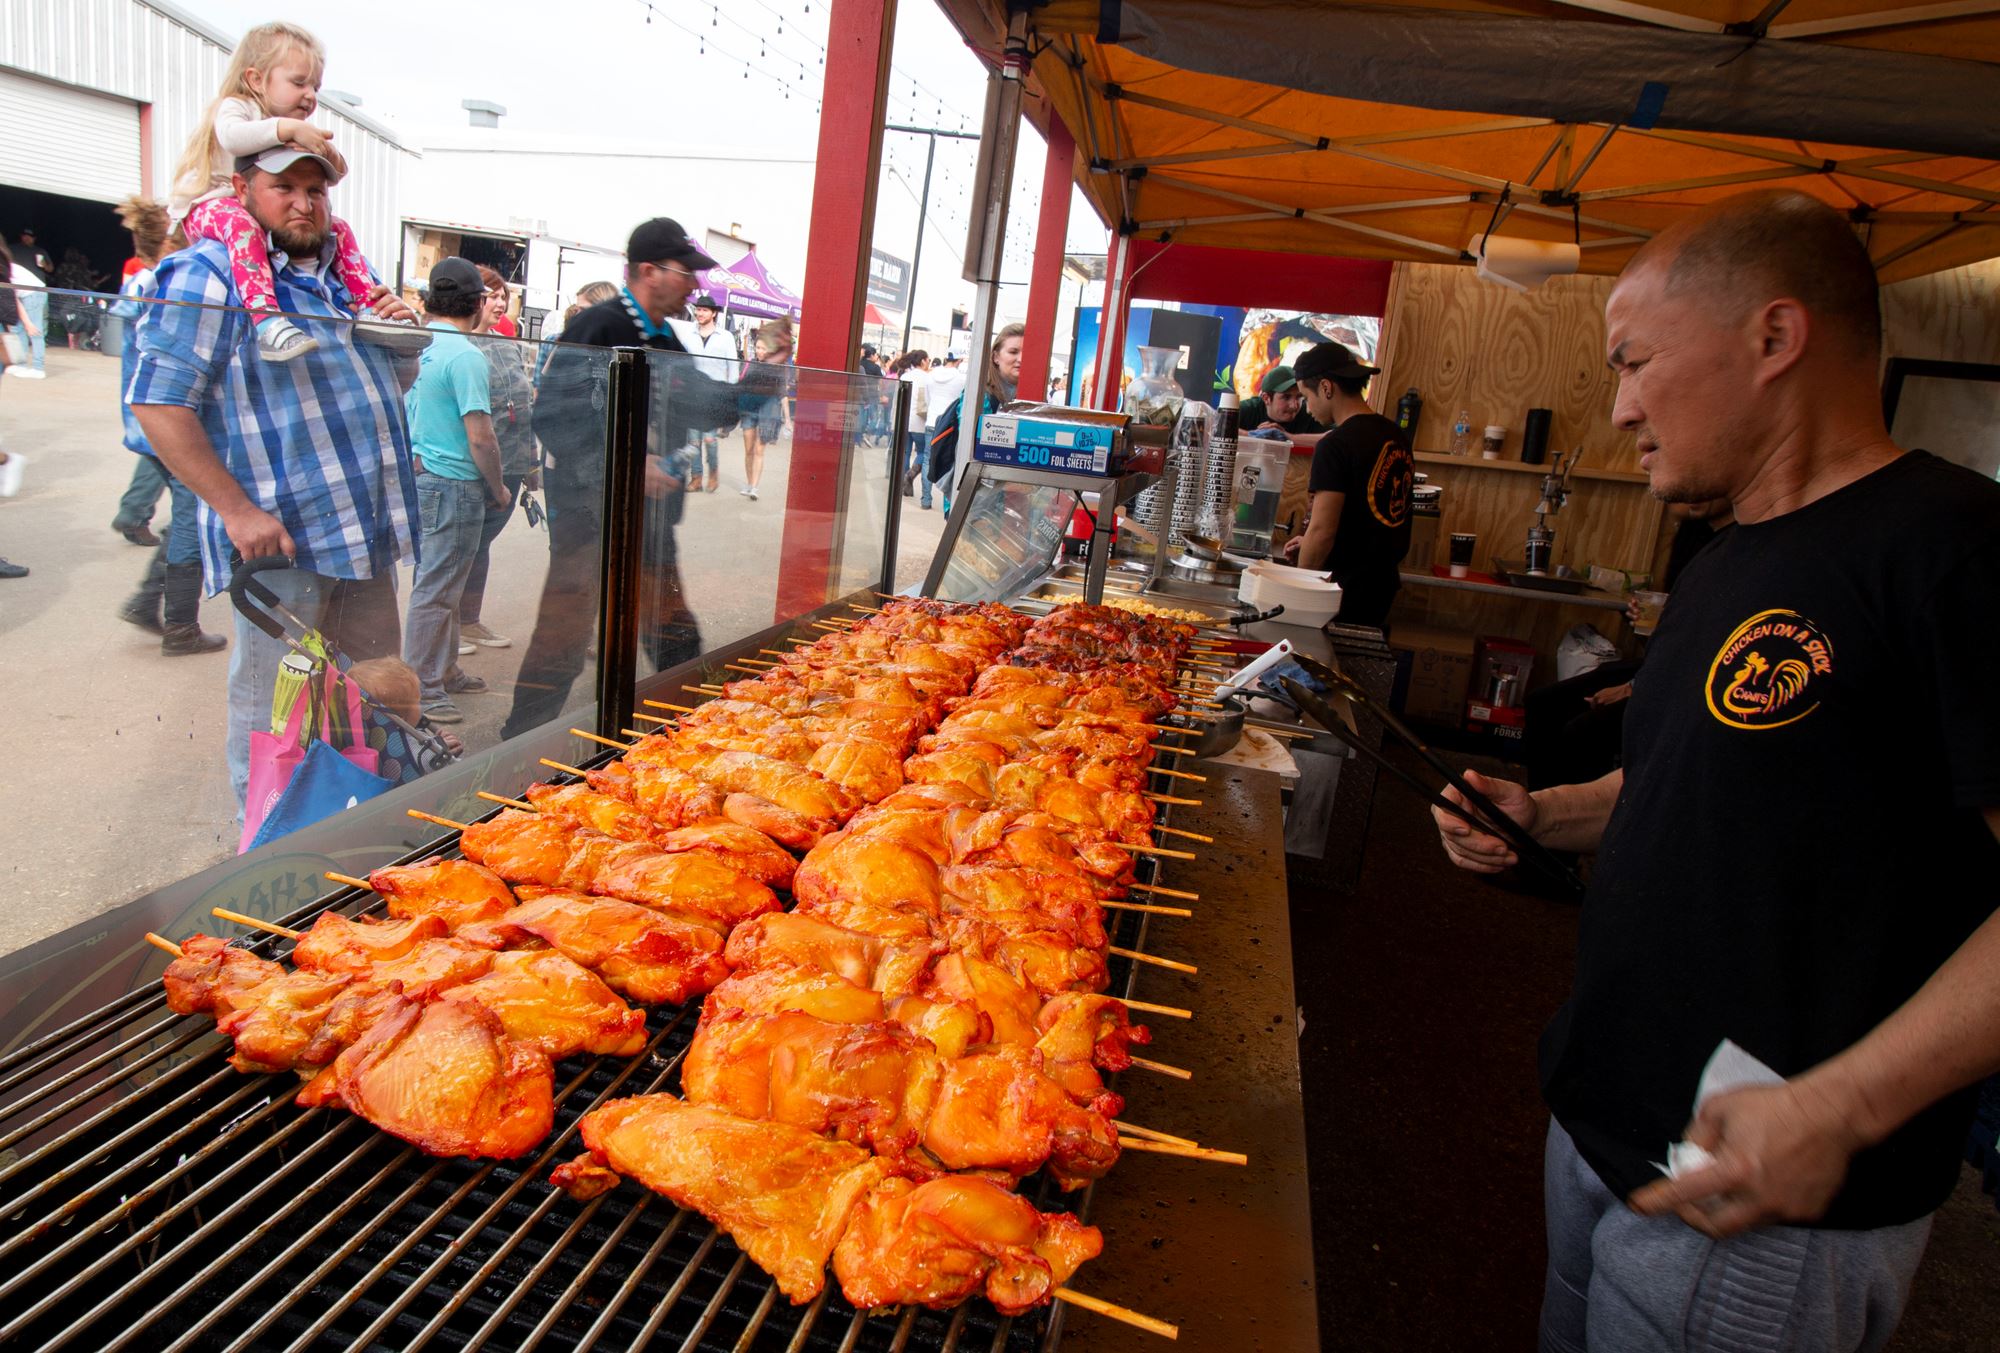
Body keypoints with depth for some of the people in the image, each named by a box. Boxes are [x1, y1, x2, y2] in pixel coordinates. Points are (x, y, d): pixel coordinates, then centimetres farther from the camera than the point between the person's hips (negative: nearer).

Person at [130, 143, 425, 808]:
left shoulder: (343, 271, 15)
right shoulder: (208, 272, -7)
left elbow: (395, 381, 28)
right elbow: (157, 403, -14)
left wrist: (404, 334, 5)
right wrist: (238, 510, -19)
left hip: (368, 529, 7)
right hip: (281, 539, -7)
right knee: (272, 712, 3)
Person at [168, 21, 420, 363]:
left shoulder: (300, 137, 16)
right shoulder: (235, 106, -5)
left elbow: (326, 180, 10)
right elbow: (232, 136, -29)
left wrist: (332, 162, -13)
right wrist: (287, 128, -34)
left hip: (270, 213, 8)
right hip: (209, 206, -8)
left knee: (337, 227, -2)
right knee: (241, 223, -40)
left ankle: (367, 309, -12)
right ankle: (267, 320, -59)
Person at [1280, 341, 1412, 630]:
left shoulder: (1336, 446, -17)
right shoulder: (1395, 437, 9)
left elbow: (1322, 530, -20)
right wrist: (1311, 545, 18)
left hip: (1346, 591, -8)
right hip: (1383, 582, 8)